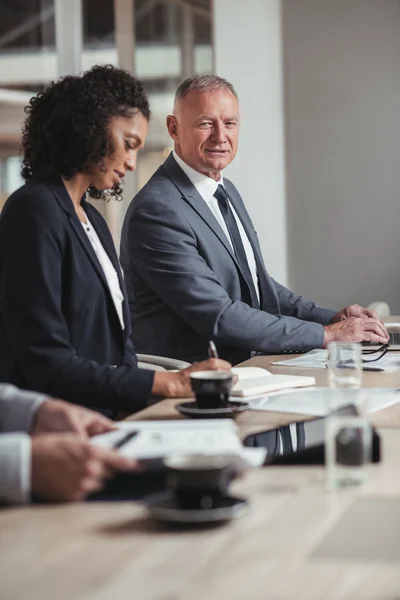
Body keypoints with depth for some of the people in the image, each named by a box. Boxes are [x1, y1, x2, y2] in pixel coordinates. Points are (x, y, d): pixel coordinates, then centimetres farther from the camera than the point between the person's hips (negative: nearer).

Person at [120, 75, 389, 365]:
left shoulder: (227, 191, 12)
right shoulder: (157, 210, -17)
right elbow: (218, 317, -20)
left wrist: (333, 317, 4)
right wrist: (326, 334, -17)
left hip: (242, 367, 8)